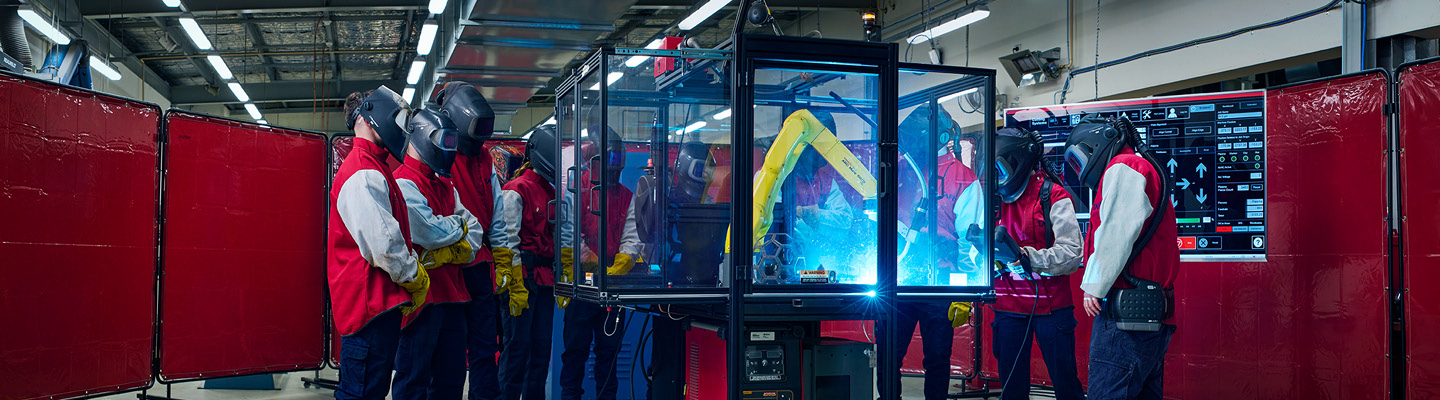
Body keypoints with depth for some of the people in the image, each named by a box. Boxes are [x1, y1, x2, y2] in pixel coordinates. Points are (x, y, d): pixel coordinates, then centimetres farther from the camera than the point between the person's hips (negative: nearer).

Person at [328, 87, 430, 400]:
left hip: (380, 301, 11)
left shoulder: (373, 169, 19)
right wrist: (415, 278, -7)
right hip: (370, 302, -11)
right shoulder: (364, 174, -15)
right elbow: (382, 245, -21)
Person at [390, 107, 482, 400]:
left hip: (452, 294, 9)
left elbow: (475, 233, 11)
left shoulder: (445, 186, 18)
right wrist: (459, 224, 0)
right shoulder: (404, 183, -10)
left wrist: (448, 253, -9)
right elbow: (429, 232, -20)